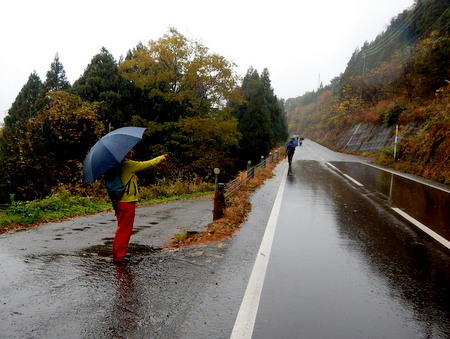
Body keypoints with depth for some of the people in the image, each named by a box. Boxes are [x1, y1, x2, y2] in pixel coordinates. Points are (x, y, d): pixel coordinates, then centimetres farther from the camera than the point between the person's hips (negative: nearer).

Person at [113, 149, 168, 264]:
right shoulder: (128, 164, -15)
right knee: (124, 230, -2)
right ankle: (118, 256, 5)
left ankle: (120, 253, 29)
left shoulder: (120, 165, 11)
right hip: (127, 203, -10)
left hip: (121, 202, 10)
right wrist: (161, 158, 6)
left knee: (123, 229, 19)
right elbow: (147, 164, -7)